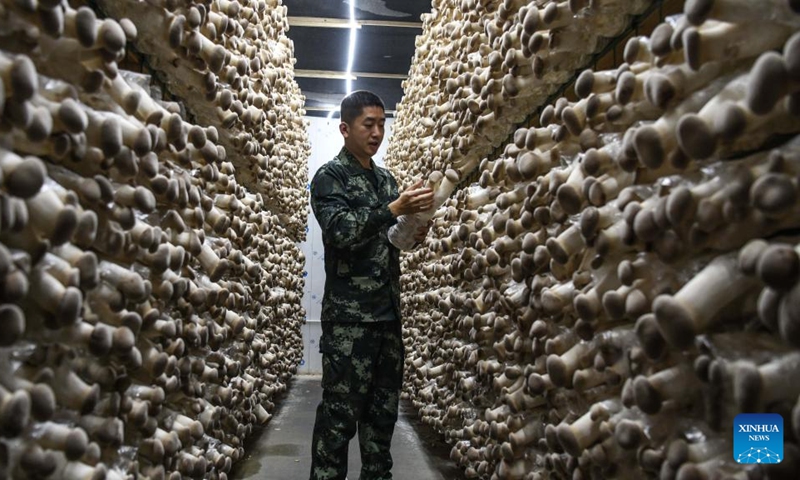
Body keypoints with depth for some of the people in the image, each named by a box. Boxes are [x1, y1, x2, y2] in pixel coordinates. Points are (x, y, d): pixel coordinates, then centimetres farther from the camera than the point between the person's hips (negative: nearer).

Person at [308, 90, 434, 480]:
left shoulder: (386, 179, 16)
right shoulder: (330, 177, -3)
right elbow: (339, 230, -18)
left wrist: (414, 232, 1)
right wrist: (393, 209, -27)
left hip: (388, 310, 7)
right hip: (349, 314, -6)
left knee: (385, 405, 12)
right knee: (341, 411, -3)